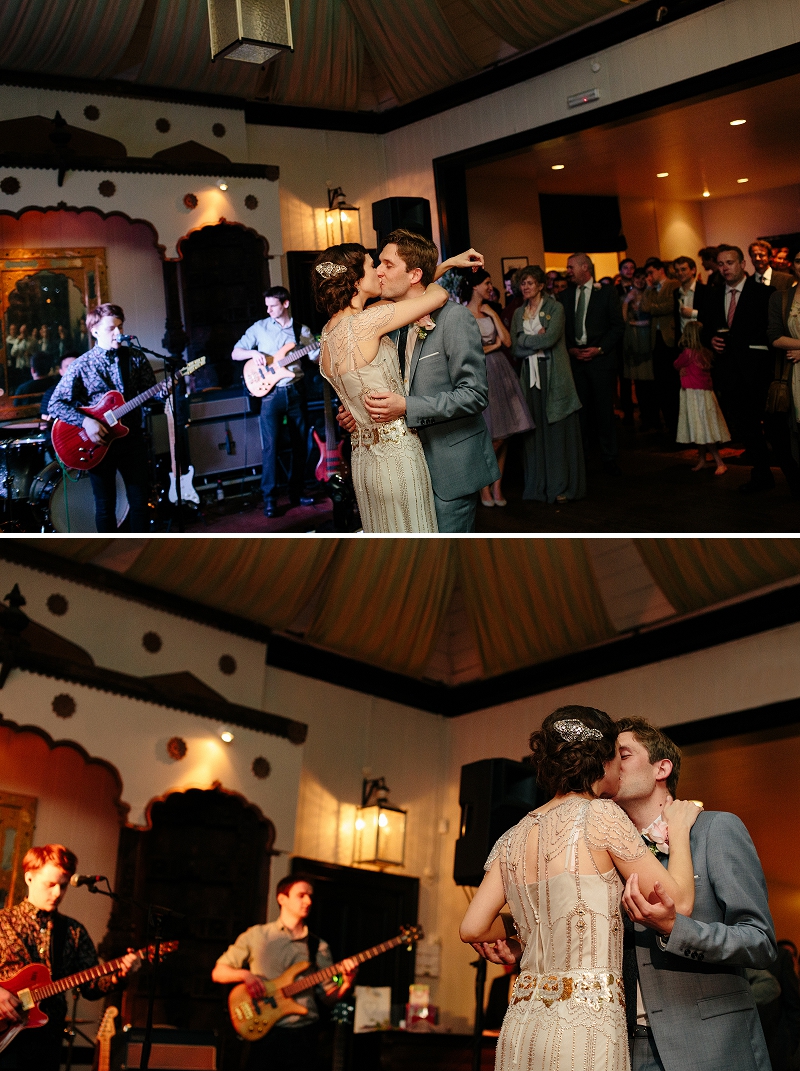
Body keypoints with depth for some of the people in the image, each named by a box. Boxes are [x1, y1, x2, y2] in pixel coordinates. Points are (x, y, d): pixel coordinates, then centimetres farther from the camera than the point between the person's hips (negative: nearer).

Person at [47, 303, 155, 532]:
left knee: (140, 500, 7)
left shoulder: (136, 358, 3)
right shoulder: (82, 365, -6)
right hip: (98, 441, -3)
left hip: (131, 438, 3)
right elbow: (55, 404, -8)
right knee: (105, 505, 5)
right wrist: (85, 421, -22)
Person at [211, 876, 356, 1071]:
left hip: (304, 1035, 3)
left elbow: (329, 996, 9)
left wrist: (346, 983, -11)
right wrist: (245, 975, -13)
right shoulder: (256, 936, 4)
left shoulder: (318, 947, 12)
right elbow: (218, 973, 6)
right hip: (268, 1033, -3)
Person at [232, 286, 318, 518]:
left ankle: (296, 493, 18)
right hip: (271, 392, -2)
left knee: (300, 444, 7)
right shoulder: (260, 327, 4)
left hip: (296, 392, 2)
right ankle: (269, 499, -7)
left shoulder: (302, 331, 8)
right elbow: (235, 353, 4)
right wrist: (254, 353, -15)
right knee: (270, 446, -9)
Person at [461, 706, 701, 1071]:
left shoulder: (514, 838, 11)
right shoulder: (600, 814, -7)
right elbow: (678, 900, -6)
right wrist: (678, 831, 10)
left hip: (521, 1029, 6)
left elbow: (473, 929, 8)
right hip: (586, 1026, -6)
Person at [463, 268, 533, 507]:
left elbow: (507, 341, 6)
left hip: (500, 371, 6)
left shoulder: (490, 311, 14)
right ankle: (484, 487, 9)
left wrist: (494, 315, 0)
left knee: (504, 434, 3)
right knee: (495, 436, -9)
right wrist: (494, 346, 0)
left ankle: (497, 487, 11)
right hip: (481, 373, -6)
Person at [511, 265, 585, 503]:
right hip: (530, 374, 4)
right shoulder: (519, 314, 14)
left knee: (558, 429, -2)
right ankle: (539, 485, 8)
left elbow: (551, 338, -14)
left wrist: (526, 340, -3)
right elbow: (515, 348, 5)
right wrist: (538, 340, -8)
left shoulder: (555, 308, -1)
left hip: (554, 374, -4)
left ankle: (562, 485, 3)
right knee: (536, 429, 2)